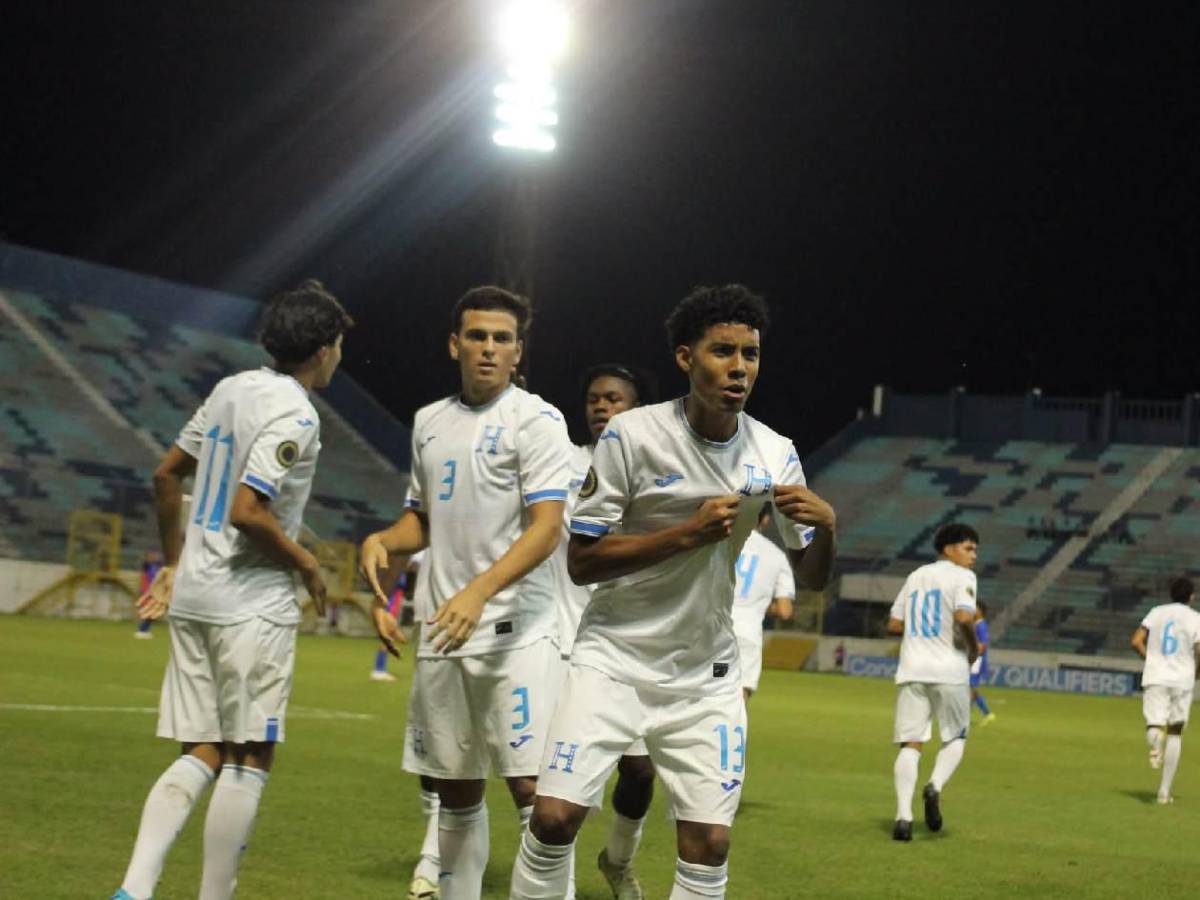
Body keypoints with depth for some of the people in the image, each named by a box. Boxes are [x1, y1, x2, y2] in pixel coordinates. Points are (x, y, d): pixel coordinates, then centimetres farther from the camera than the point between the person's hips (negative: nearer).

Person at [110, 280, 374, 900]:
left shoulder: (232, 389, 11)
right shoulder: (294, 414, -14)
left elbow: (166, 475, 17)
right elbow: (248, 510, -22)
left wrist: (173, 561, 25)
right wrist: (307, 564, -7)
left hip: (193, 597, 8)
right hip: (253, 606, -8)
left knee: (200, 757, 9)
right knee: (248, 761, 1)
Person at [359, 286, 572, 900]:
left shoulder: (536, 420, -5)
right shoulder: (429, 422, 14)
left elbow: (546, 528, -15)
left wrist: (478, 591, -28)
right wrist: (382, 540, 2)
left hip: (514, 633, -6)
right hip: (442, 634, 6)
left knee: (530, 784, -12)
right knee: (456, 790, 11)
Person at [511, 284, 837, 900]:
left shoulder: (774, 455, -2)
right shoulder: (632, 435, -13)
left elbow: (810, 578, 5)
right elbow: (581, 561, -13)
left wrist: (825, 525, -17)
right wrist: (687, 533, -22)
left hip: (706, 675, 3)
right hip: (614, 658, -3)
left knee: (709, 843, -3)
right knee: (555, 816, -14)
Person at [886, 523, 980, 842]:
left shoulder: (916, 576, 17)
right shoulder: (961, 577, -2)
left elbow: (894, 624, 17)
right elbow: (963, 618, -19)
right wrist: (973, 647, -3)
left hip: (912, 671, 4)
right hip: (949, 670, -4)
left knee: (910, 743, 2)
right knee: (955, 737, 13)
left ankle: (904, 816, -12)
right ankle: (935, 786, -14)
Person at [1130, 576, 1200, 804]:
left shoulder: (1157, 612, 6)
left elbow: (1136, 642, 0)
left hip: (1154, 677, 1)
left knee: (1154, 724, 4)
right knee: (1175, 732, 10)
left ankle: (1155, 740, -37)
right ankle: (1164, 790, 7)